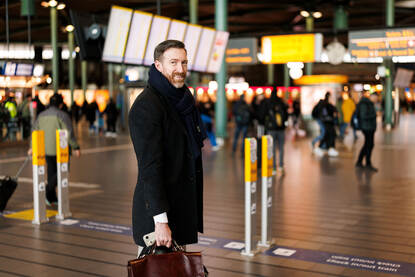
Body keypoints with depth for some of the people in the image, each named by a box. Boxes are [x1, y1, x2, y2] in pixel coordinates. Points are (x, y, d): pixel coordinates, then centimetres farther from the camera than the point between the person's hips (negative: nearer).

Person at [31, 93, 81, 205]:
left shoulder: (41, 115, 7)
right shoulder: (62, 115, -11)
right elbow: (69, 133, -15)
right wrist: (76, 147, -10)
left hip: (46, 148, 6)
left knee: (52, 171, 14)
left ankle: (52, 198, 17)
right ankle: (47, 190, -13)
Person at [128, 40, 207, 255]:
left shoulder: (184, 98, 12)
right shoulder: (146, 106, -16)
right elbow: (150, 166, -21)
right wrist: (160, 220, -24)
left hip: (182, 208, 8)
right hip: (156, 210, -8)